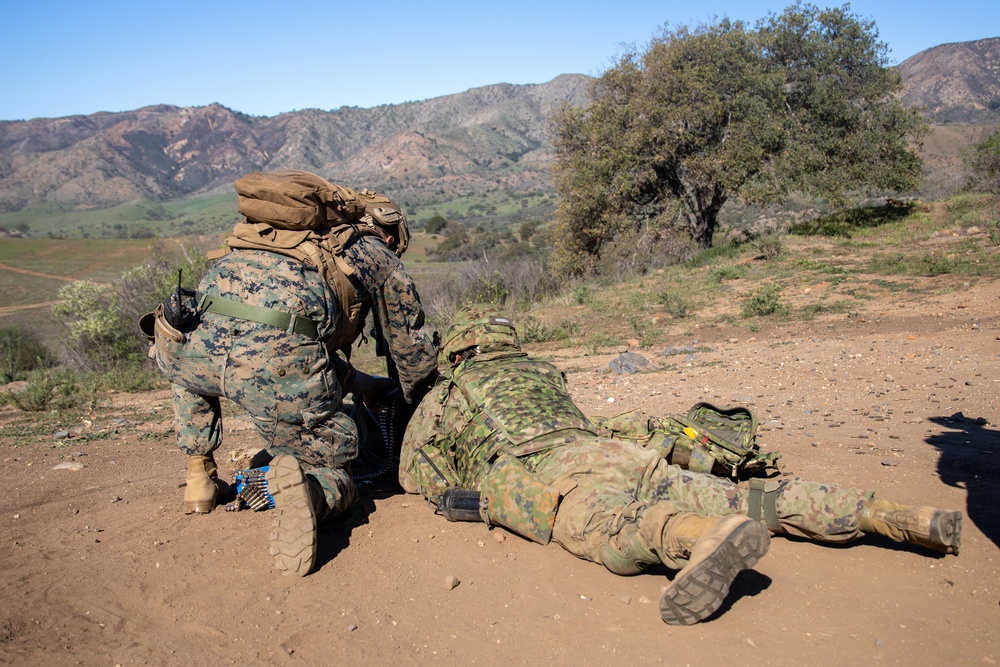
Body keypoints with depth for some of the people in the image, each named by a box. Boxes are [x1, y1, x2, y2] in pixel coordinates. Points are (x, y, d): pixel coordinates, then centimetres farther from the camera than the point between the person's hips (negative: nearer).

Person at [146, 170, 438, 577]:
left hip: (199, 340, 5)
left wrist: (356, 382, 49)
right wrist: (414, 399, 50)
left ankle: (200, 478, 32)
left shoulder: (283, 236, 37)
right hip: (280, 362, -4)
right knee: (334, 478, 17)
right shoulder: (376, 254, 24)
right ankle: (304, 488, -16)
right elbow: (413, 349, 30)